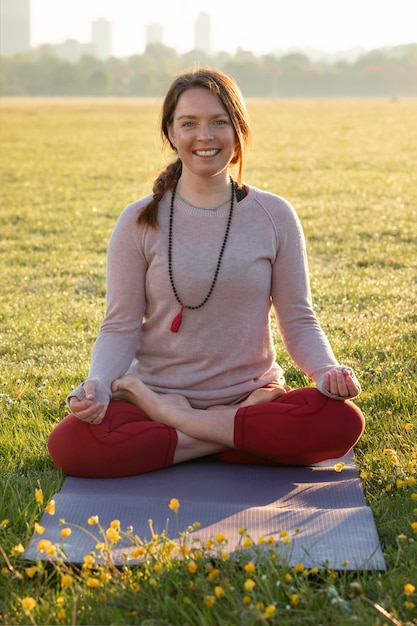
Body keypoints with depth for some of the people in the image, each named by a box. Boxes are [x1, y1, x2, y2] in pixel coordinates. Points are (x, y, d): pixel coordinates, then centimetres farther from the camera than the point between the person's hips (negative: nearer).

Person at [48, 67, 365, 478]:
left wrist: (327, 371, -16)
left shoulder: (274, 216, 3)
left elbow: (297, 320, 4)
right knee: (69, 445, -30)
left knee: (342, 422, -29)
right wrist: (97, 385, -21)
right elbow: (120, 328, -1)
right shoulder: (140, 222, 0)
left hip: (252, 395, 1)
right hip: (157, 393, -1)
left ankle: (171, 419, -15)